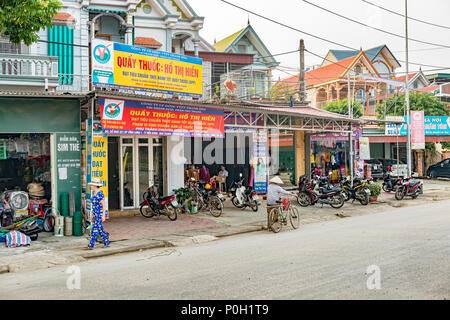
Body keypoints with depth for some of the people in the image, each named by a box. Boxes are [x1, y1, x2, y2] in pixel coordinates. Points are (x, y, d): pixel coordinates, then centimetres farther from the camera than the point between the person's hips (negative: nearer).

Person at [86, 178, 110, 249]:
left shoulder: (100, 194, -19)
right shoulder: (94, 192, 9)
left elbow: (103, 205, -17)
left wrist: (103, 216, -19)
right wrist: (92, 214, 18)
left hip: (100, 214, -9)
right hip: (95, 213, 9)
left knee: (95, 229, -8)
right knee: (100, 229, 13)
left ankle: (91, 245, -6)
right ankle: (107, 243, 22)